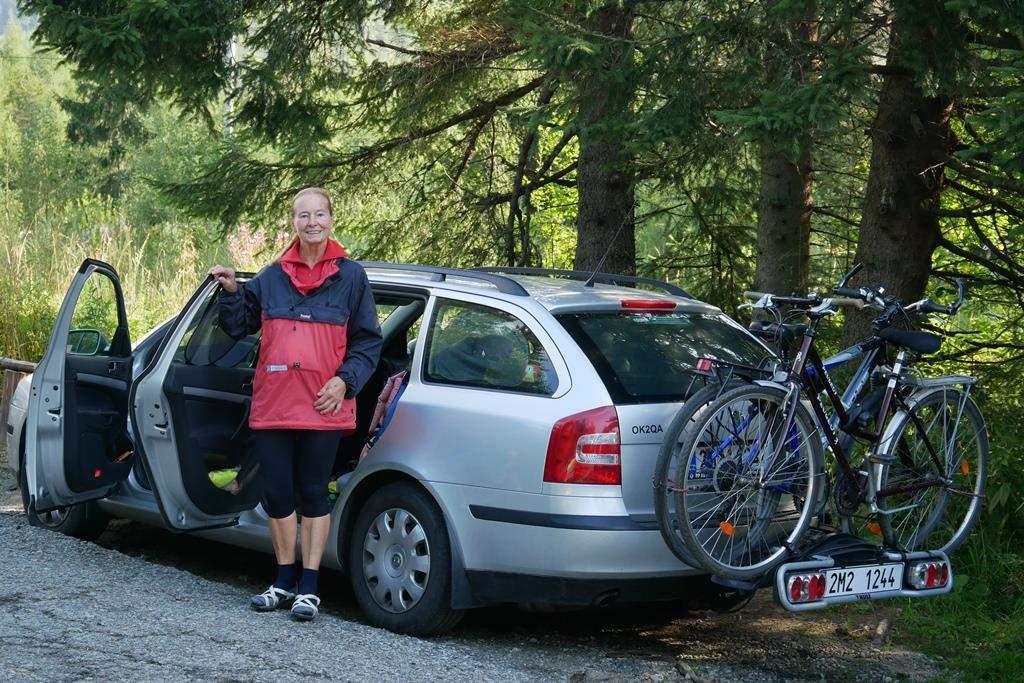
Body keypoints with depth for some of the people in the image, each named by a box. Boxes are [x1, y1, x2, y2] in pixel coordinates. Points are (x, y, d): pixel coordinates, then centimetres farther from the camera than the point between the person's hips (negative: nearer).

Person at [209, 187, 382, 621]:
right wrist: (231, 292, -1)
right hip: (272, 405, 3)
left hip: (322, 406, -3)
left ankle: (309, 587, 10)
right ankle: (285, 581, 20)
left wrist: (345, 380, -8)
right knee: (277, 493, 6)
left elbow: (368, 341, 6)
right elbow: (239, 326, 17)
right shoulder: (272, 277, 10)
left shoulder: (351, 277, 3)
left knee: (313, 493, 2)